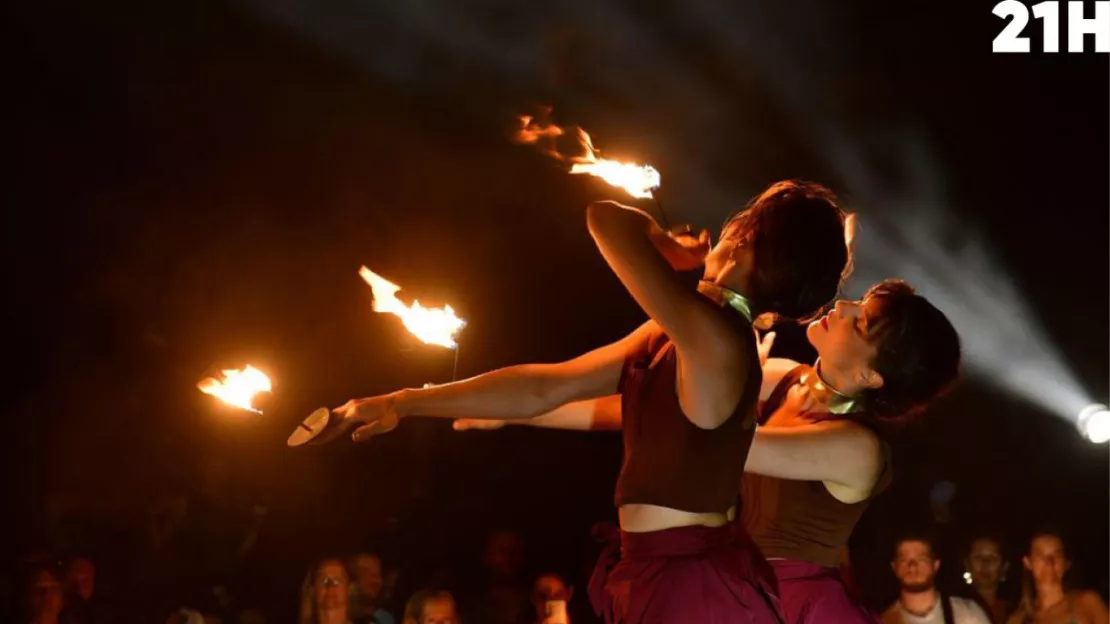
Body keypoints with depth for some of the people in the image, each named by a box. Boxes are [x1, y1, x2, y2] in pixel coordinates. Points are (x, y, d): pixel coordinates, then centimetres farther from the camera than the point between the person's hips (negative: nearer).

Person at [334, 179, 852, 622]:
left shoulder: (713, 339, -20)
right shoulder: (670, 337, 8)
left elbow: (607, 219, -22)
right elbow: (544, 388, 10)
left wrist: (670, 251, -1)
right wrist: (405, 404, 12)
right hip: (658, 577, 8)